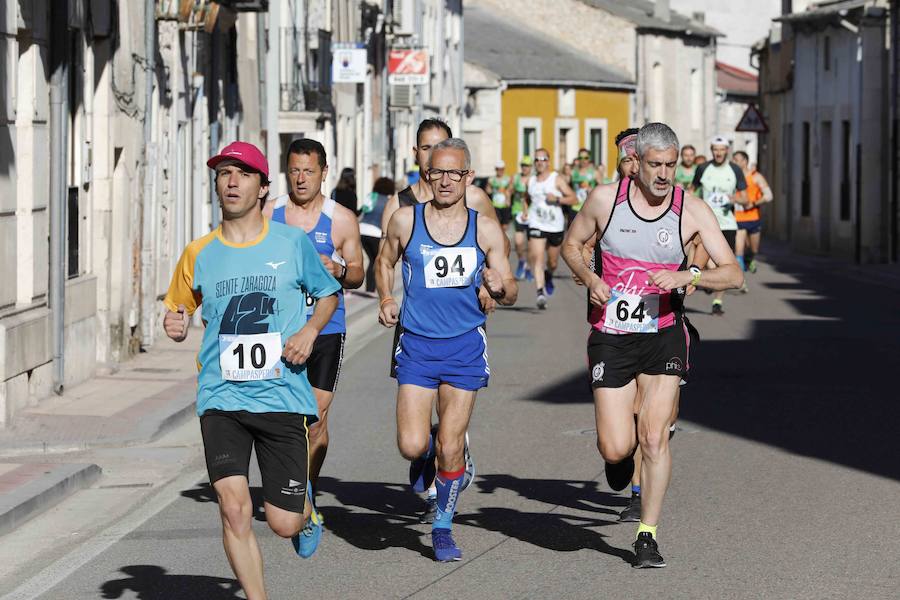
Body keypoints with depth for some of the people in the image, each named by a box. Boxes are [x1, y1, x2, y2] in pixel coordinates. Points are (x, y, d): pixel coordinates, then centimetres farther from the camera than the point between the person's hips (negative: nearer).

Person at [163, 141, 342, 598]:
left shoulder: (293, 244, 2)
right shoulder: (198, 254, 5)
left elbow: (328, 293, 16)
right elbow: (178, 309, 18)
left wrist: (311, 329, -3)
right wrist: (175, 326, -6)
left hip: (283, 395, -1)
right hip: (221, 397, 1)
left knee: (284, 523, 1)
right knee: (233, 507, -17)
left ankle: (306, 508, 39)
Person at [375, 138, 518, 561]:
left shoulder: (486, 230, -1)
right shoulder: (405, 221, -1)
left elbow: (510, 292, 5)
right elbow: (385, 261, 18)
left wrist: (500, 287, -18)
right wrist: (386, 300, 2)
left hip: (465, 346, 0)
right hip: (417, 345, 0)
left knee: (451, 448, -1)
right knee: (411, 446, -10)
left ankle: (443, 527, 20)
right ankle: (425, 458, 28)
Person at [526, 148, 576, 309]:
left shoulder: (556, 179, -5)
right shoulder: (531, 181, 6)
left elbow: (573, 198, -6)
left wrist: (557, 199, -20)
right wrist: (526, 211, 8)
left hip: (555, 226, -1)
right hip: (536, 226, 1)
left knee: (552, 262, 14)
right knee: (537, 258, -19)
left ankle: (548, 277, 49)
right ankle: (540, 293, -25)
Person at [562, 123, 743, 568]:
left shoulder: (692, 211, -6)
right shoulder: (605, 199, -5)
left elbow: (733, 274, -8)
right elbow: (571, 245, 11)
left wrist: (686, 276, -25)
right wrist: (590, 277, -9)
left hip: (663, 337, 0)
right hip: (611, 338, 0)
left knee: (654, 438, -11)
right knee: (616, 449, -6)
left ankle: (648, 535, 4)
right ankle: (620, 448, 33)